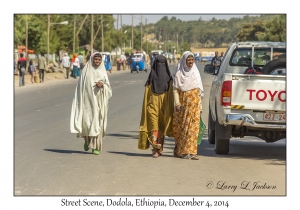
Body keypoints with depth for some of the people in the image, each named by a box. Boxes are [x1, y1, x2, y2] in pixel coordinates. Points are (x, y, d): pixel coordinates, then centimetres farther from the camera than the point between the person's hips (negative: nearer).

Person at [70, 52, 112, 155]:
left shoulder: (102, 72, 10)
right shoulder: (86, 71, 3)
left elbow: (108, 88, 9)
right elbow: (81, 86, 2)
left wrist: (102, 85, -13)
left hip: (99, 101, 2)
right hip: (88, 100, -2)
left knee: (97, 123, -2)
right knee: (87, 121, -8)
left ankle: (95, 147, 3)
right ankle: (87, 139, 22)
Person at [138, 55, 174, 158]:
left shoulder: (168, 78, 8)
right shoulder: (151, 77, 5)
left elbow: (171, 95, 7)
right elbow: (147, 94, 6)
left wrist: (171, 109, 1)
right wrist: (147, 106, -2)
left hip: (164, 107, 1)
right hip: (153, 105, -1)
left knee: (162, 127, 4)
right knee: (154, 126, -14)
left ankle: (159, 148, 13)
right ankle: (156, 148, -19)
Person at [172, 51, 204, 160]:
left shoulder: (195, 72, 13)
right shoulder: (179, 73, -1)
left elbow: (199, 91, 15)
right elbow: (175, 90, -4)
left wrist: (200, 106, 12)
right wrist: (177, 104, -15)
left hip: (194, 105, 3)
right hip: (183, 105, -3)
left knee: (193, 127, -2)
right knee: (182, 127, -1)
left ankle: (191, 151, -1)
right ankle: (180, 151, 9)